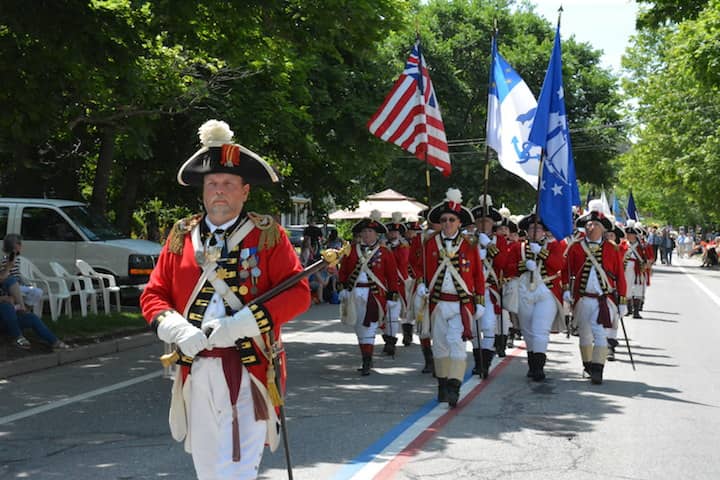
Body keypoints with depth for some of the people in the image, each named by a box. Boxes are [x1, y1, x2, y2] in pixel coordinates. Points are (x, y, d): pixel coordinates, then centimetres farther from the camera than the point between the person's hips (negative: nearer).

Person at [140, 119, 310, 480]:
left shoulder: (268, 234, 2)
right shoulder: (182, 235, 11)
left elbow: (298, 293, -6)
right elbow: (153, 294, 11)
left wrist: (244, 322, -18)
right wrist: (177, 329, -10)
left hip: (249, 369, -4)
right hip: (196, 370, 4)